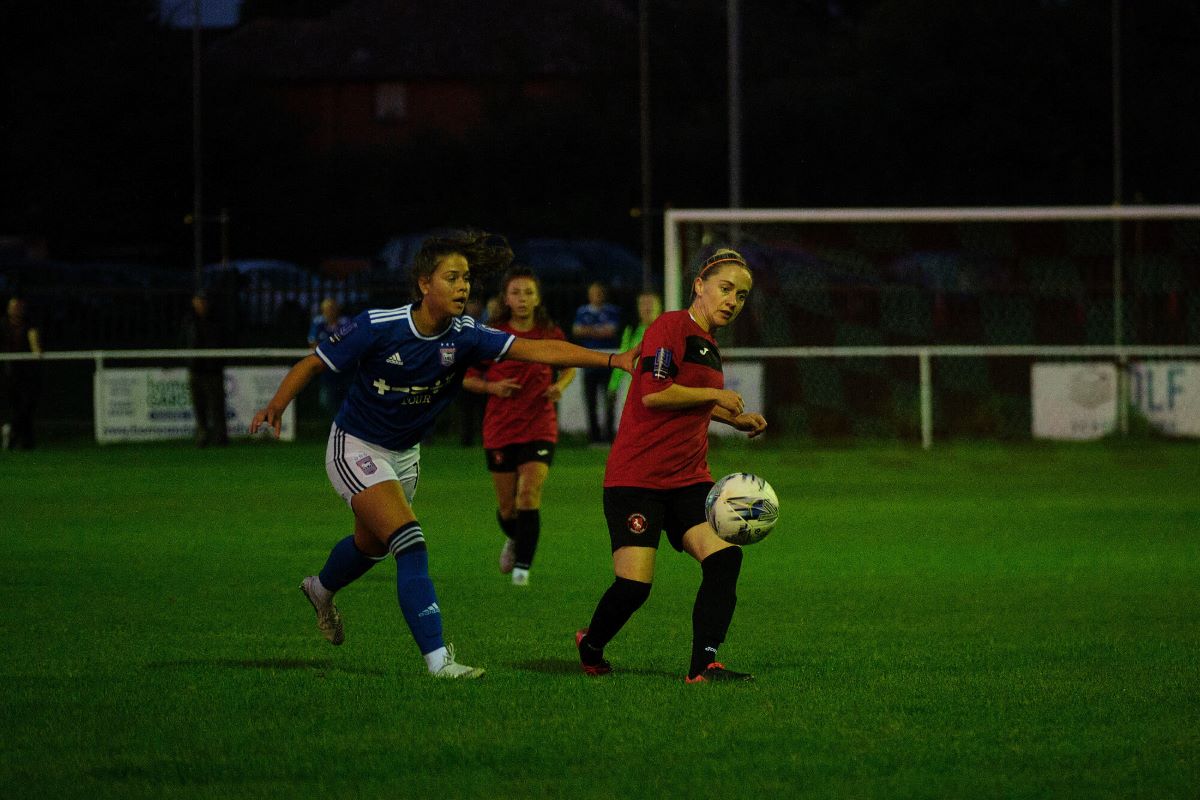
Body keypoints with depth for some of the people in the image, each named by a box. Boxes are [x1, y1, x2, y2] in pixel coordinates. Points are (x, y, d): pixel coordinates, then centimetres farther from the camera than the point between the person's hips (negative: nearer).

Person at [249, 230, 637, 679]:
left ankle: (321, 590, 60)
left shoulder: (464, 337, -15)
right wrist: (277, 406, -28)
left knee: (372, 544, 27)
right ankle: (438, 659, -25)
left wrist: (611, 359, -37)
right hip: (356, 449, -6)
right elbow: (313, 364, -12)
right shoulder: (379, 327, -24)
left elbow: (538, 350, -26)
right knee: (411, 545, -22)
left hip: (405, 454, 6)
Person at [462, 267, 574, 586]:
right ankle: (514, 539, 41)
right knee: (507, 507, 7)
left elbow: (570, 365, 16)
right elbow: (466, 378, 2)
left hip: (540, 426, 0)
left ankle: (523, 564, -6)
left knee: (529, 495, -17)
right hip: (500, 429, 0)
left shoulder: (550, 334, -2)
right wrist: (492, 387, -16)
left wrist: (560, 385, -4)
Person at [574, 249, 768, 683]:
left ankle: (703, 665, -14)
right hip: (637, 477, -8)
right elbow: (653, 394, -22)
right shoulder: (671, 327, -9)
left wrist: (735, 418, 21)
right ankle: (591, 646, 19)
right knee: (634, 584, -12)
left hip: (688, 478, 8)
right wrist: (715, 395, -10)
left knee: (724, 557, -16)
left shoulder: (707, 345, 18)